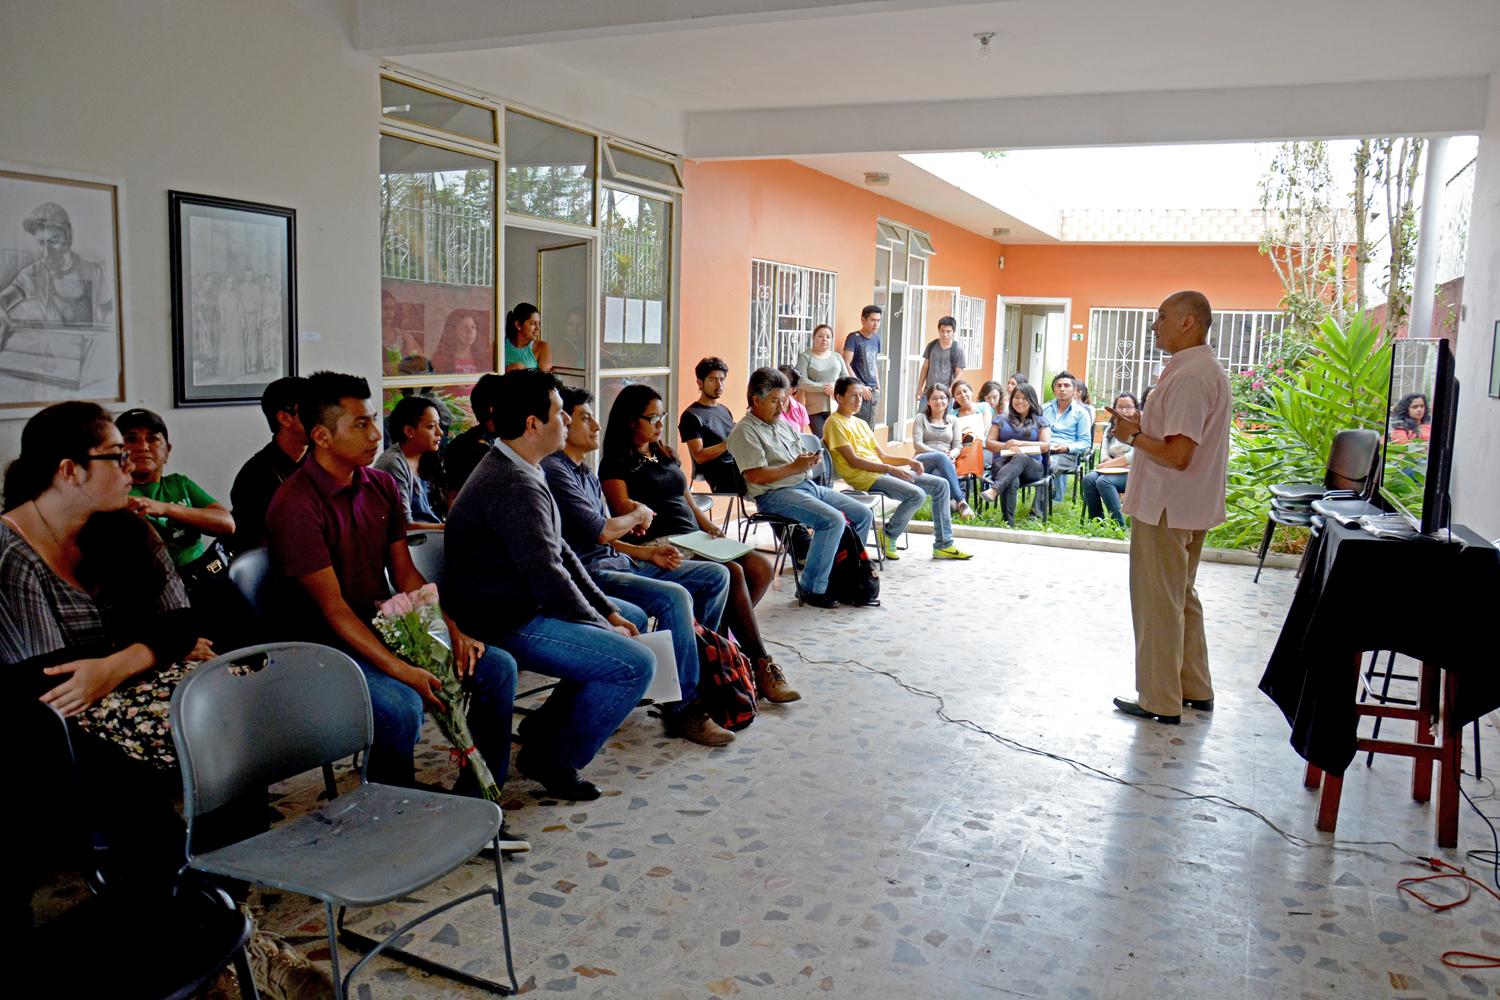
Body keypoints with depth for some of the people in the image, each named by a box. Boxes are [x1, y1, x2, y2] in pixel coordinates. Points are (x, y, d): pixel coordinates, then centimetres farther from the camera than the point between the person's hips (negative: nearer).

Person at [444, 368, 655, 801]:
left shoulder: (516, 471, 13)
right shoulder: (515, 488, -23)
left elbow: (560, 552, 15)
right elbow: (548, 577, -26)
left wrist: (608, 611, 9)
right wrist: (604, 627, -12)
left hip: (521, 603, 11)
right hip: (508, 623, -11)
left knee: (631, 619, 21)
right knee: (636, 664, -18)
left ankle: (546, 724, 23)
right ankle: (552, 757, -1)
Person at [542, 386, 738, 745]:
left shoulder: (584, 470, 20)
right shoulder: (552, 470, -13)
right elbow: (601, 532, -20)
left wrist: (645, 552, 7)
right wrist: (637, 517, 0)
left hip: (618, 563, 10)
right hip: (588, 574, -10)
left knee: (716, 575, 4)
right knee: (674, 596, -32)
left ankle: (691, 665, 15)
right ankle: (682, 709, -23)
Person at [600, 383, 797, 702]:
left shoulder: (666, 455, 24)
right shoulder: (616, 463, 1)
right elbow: (623, 512, -9)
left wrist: (709, 527, 9)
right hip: (659, 544, -8)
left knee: (761, 567, -14)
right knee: (731, 572, -29)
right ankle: (762, 666, -22)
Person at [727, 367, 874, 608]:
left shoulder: (781, 424, 22)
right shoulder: (745, 431, -7)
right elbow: (756, 475, -18)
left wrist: (810, 459, 3)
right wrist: (795, 467, -16)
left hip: (807, 485, 9)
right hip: (775, 494, -9)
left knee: (863, 514, 2)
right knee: (833, 520, -29)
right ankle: (811, 588, -19)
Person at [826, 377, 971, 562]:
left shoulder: (861, 423, 22)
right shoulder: (835, 423, -6)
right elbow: (853, 461, -15)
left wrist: (908, 461, 3)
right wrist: (890, 469, -18)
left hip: (882, 471, 9)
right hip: (864, 478, -9)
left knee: (940, 485, 2)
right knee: (916, 494, -28)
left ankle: (943, 545, 6)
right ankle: (888, 535, -4)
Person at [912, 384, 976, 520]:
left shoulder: (953, 421, 23)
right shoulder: (921, 418, 16)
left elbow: (958, 446, 11)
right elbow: (917, 444, 2)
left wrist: (951, 455, -15)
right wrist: (939, 453, -14)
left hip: (946, 463, 2)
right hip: (923, 462, -2)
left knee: (938, 474, -39)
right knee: (941, 457, -39)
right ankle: (960, 501, -50)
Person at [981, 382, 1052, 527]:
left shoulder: (1040, 421, 23)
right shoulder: (1001, 419, 26)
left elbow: (1046, 445, 5)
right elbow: (988, 443, 13)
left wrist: (1021, 443, -9)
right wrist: (1006, 446, -9)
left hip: (1031, 467, 0)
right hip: (1002, 463, 1)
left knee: (1021, 457, -40)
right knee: (1012, 481, -38)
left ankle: (994, 490, -61)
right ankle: (1008, 522, -50)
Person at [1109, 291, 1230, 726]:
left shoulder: (1188, 376, -22)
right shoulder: (1209, 369, 13)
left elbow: (1178, 454, -27)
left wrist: (1134, 435, -13)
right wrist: (1144, 424, 10)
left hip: (1166, 509, -11)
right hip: (1189, 508, 11)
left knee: (1158, 603, 0)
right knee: (1181, 597, 20)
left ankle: (1160, 701, 11)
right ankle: (1195, 688, 31)